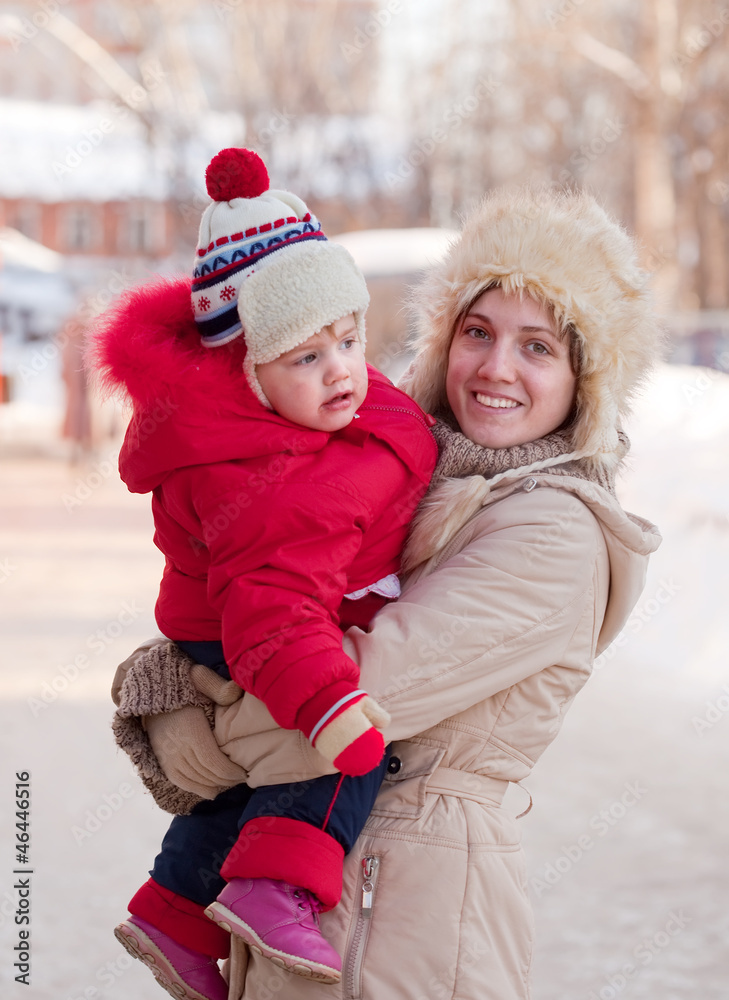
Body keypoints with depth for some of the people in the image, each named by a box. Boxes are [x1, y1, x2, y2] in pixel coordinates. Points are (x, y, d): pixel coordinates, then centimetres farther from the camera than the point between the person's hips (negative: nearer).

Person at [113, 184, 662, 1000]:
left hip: (414, 898, -7)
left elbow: (373, 680, -23)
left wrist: (203, 737, -11)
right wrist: (162, 671, -10)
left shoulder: (557, 535, -17)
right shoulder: (418, 479, 9)